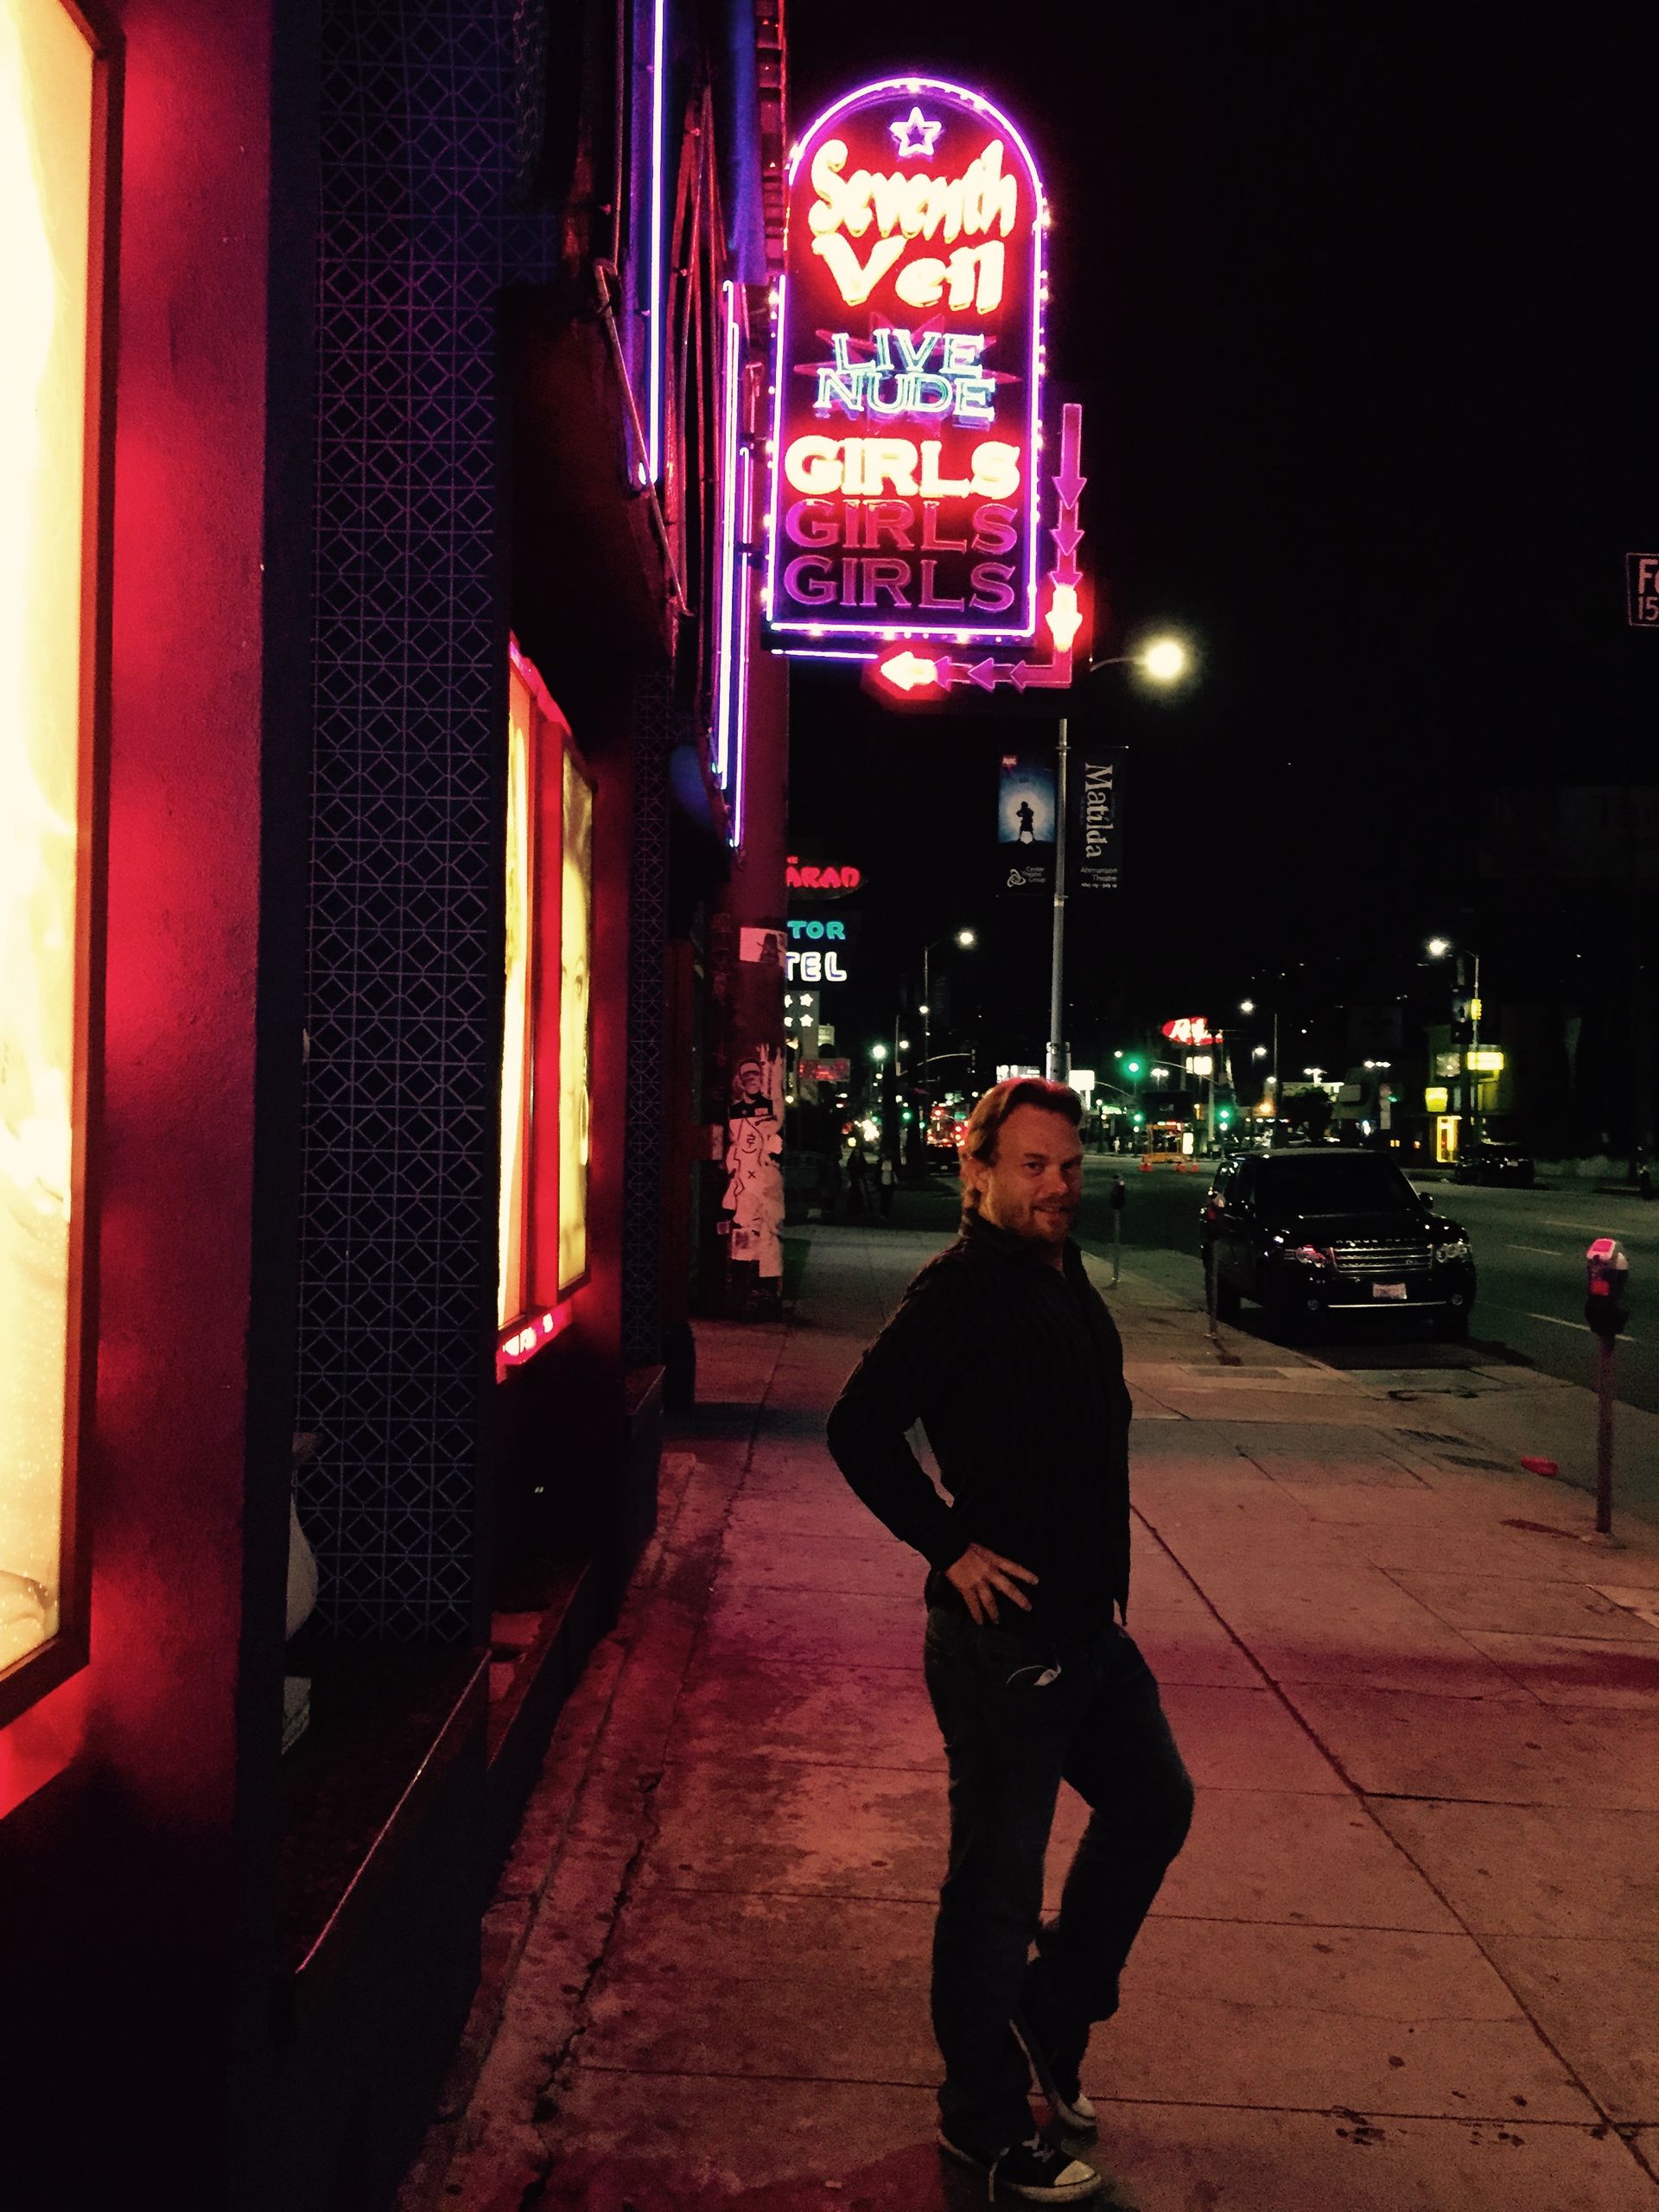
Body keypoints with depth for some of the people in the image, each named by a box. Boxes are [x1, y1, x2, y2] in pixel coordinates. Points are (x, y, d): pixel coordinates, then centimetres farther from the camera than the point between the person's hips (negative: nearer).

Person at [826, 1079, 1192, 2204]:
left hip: (1088, 1626, 9)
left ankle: (1053, 2015, 38)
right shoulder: (963, 1288, -19)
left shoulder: (1065, 1279, 10)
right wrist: (953, 1546, -20)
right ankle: (984, 2120, 24)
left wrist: (1106, 1574, 15)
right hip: (1005, 1638, -9)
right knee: (998, 1882, 5)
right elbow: (861, 1428, -26)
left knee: (1154, 1803, 22)